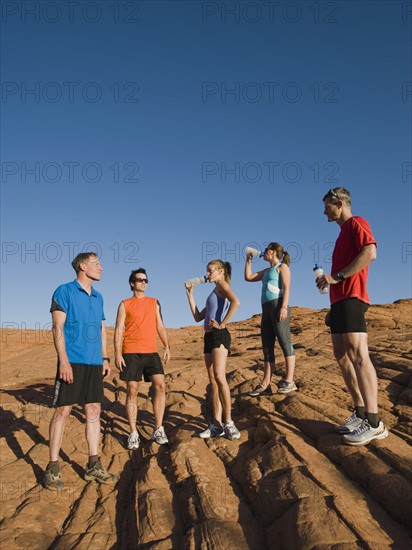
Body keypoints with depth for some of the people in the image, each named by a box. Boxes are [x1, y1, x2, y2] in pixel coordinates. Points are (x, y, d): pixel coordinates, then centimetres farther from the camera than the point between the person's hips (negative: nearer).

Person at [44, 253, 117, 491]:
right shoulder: (65, 291, -3)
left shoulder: (98, 297, 16)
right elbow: (57, 327, -9)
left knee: (94, 411, 7)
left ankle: (94, 465, 15)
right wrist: (64, 361, -16)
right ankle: (53, 468, 7)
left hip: (94, 363, 6)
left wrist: (105, 358, 13)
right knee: (63, 411, -3)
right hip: (72, 361, -6)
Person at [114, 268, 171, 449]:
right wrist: (117, 353, -8)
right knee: (132, 390, -2)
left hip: (151, 352, 2)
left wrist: (167, 346, 5)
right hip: (131, 353, -2)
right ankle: (133, 433, 7)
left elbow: (160, 326, 16)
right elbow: (118, 329, 2)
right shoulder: (125, 304, 7)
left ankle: (158, 430, 0)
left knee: (160, 385, -11)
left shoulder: (154, 303, 16)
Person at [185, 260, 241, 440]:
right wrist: (190, 294, 23)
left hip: (219, 336, -9)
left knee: (219, 377, -18)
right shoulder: (213, 294, 26)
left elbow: (236, 302, -22)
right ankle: (217, 425, 7)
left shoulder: (222, 285, 0)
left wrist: (223, 323, -19)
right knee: (213, 381, 5)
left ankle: (228, 422, -12)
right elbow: (197, 317, 22)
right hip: (208, 337, 9)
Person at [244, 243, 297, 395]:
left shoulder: (282, 267, 6)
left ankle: (289, 381, -14)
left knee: (284, 341, -11)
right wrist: (249, 260, 26)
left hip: (277, 305, -8)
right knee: (267, 346, 2)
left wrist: (284, 307, -19)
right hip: (266, 308, 8)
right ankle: (265, 384, 0)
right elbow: (248, 277, 29)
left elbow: (286, 288, -6)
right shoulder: (266, 271, 27)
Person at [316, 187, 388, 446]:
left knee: (358, 354, -17)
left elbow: (370, 253, -20)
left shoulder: (356, 223, -1)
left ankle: (374, 423, -17)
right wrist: (333, 308, 22)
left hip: (351, 298, -11)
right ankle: (360, 414, 11)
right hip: (340, 300, 11)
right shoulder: (344, 232, 26)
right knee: (342, 356, 8)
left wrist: (336, 277, -19)